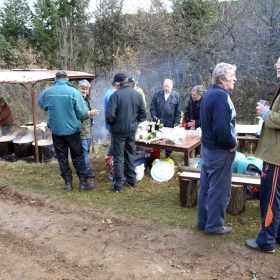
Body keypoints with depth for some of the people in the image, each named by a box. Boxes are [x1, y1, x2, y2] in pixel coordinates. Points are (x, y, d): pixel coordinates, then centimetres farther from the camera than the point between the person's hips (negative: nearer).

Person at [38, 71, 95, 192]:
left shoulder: (46, 92, -5)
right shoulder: (74, 92, -14)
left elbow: (42, 106, 16)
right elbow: (82, 113, -12)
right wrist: (89, 113, 9)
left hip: (56, 130, 2)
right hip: (71, 129, -2)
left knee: (62, 157, 13)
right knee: (78, 156, 10)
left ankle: (68, 182, 18)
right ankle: (83, 182, 12)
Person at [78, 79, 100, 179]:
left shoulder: (86, 98, 15)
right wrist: (90, 113, -26)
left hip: (88, 128, 10)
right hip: (81, 129, -10)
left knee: (87, 149, 18)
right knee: (84, 150, -4)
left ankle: (86, 167, 31)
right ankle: (86, 170, 3)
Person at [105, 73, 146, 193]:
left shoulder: (116, 95, -18)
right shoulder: (137, 94, 0)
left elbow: (110, 115, -21)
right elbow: (143, 113, 5)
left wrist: (110, 123, 0)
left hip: (119, 130, -5)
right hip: (132, 130, 5)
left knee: (118, 157, 3)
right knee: (131, 155, 19)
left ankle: (119, 185, 7)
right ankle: (132, 179, 29)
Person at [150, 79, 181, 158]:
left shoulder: (176, 96, 0)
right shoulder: (157, 94, 3)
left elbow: (178, 111, 2)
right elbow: (152, 106, 5)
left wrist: (176, 122, -2)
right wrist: (154, 116, -7)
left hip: (170, 122, -1)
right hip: (158, 121, 1)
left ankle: (168, 154, 22)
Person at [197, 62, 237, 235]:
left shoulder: (209, 94, 9)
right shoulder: (221, 95, -21)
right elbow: (222, 127, -29)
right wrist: (232, 144, -13)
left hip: (208, 147, 10)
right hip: (220, 150, -10)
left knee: (206, 187, 17)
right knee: (219, 190, 4)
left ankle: (203, 221, 29)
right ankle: (214, 226, 17)